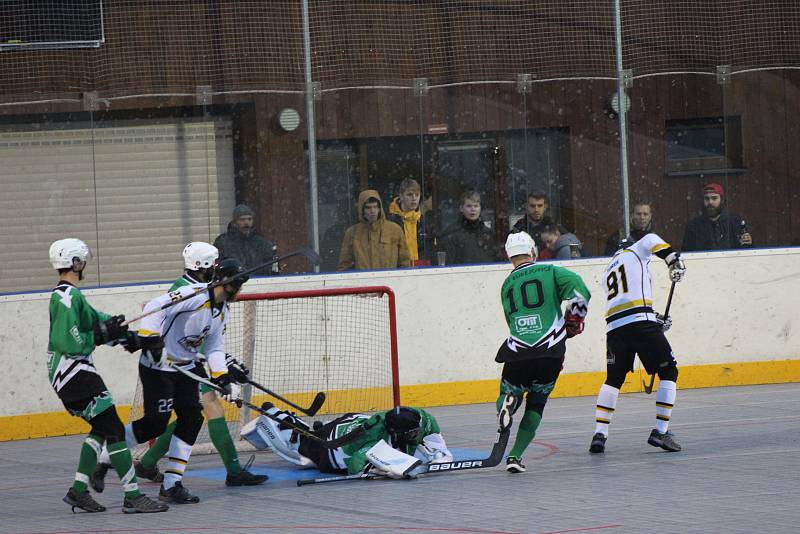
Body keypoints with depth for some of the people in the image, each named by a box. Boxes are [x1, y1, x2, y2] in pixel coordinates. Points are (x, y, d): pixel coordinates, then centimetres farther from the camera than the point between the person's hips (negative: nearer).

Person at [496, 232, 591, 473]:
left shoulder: (507, 285, 17)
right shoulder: (550, 272, 6)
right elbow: (579, 291, -9)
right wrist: (573, 321, 7)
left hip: (518, 353, 1)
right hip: (551, 353, -1)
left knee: (510, 393, 24)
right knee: (536, 403, 17)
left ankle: (507, 403, -15)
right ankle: (515, 455, 5)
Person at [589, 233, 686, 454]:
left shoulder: (608, 272, 33)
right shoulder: (635, 253, 16)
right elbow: (651, 241, -6)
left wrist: (657, 320, 28)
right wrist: (673, 258, -8)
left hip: (614, 326, 6)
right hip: (640, 322, -6)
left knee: (614, 378, 17)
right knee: (669, 372, 5)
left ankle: (599, 434, 5)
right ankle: (660, 431, -2)